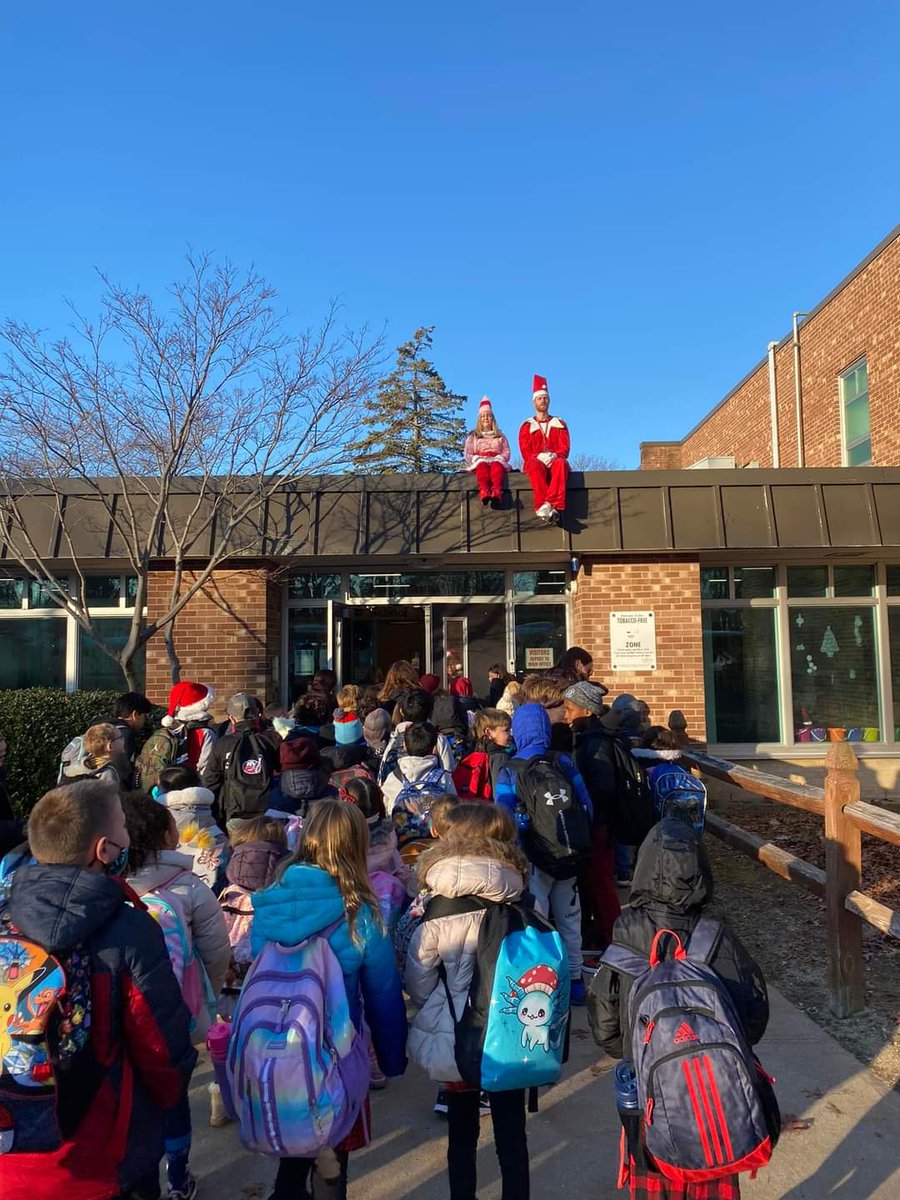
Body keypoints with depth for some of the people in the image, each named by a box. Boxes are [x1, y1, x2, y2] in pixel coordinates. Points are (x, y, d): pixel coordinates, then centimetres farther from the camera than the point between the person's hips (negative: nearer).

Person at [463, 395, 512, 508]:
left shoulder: (500, 436, 27)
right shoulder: (473, 436, 24)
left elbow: (506, 453, 14)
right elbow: (467, 454, 12)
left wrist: (499, 459, -7)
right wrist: (477, 459, -7)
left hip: (496, 461, 0)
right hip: (479, 462, 0)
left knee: (497, 466, -39)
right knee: (482, 466, -39)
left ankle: (496, 493, -65)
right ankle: (484, 491, -66)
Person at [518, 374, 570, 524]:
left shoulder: (560, 424, 19)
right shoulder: (527, 426, 15)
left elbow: (565, 448, 6)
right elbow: (526, 452, 3)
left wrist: (554, 455, -16)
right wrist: (539, 456, -17)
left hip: (555, 461, 1)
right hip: (535, 462, -1)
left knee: (561, 463, -38)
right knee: (536, 467, -40)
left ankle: (546, 506, -54)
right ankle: (544, 506, -54)